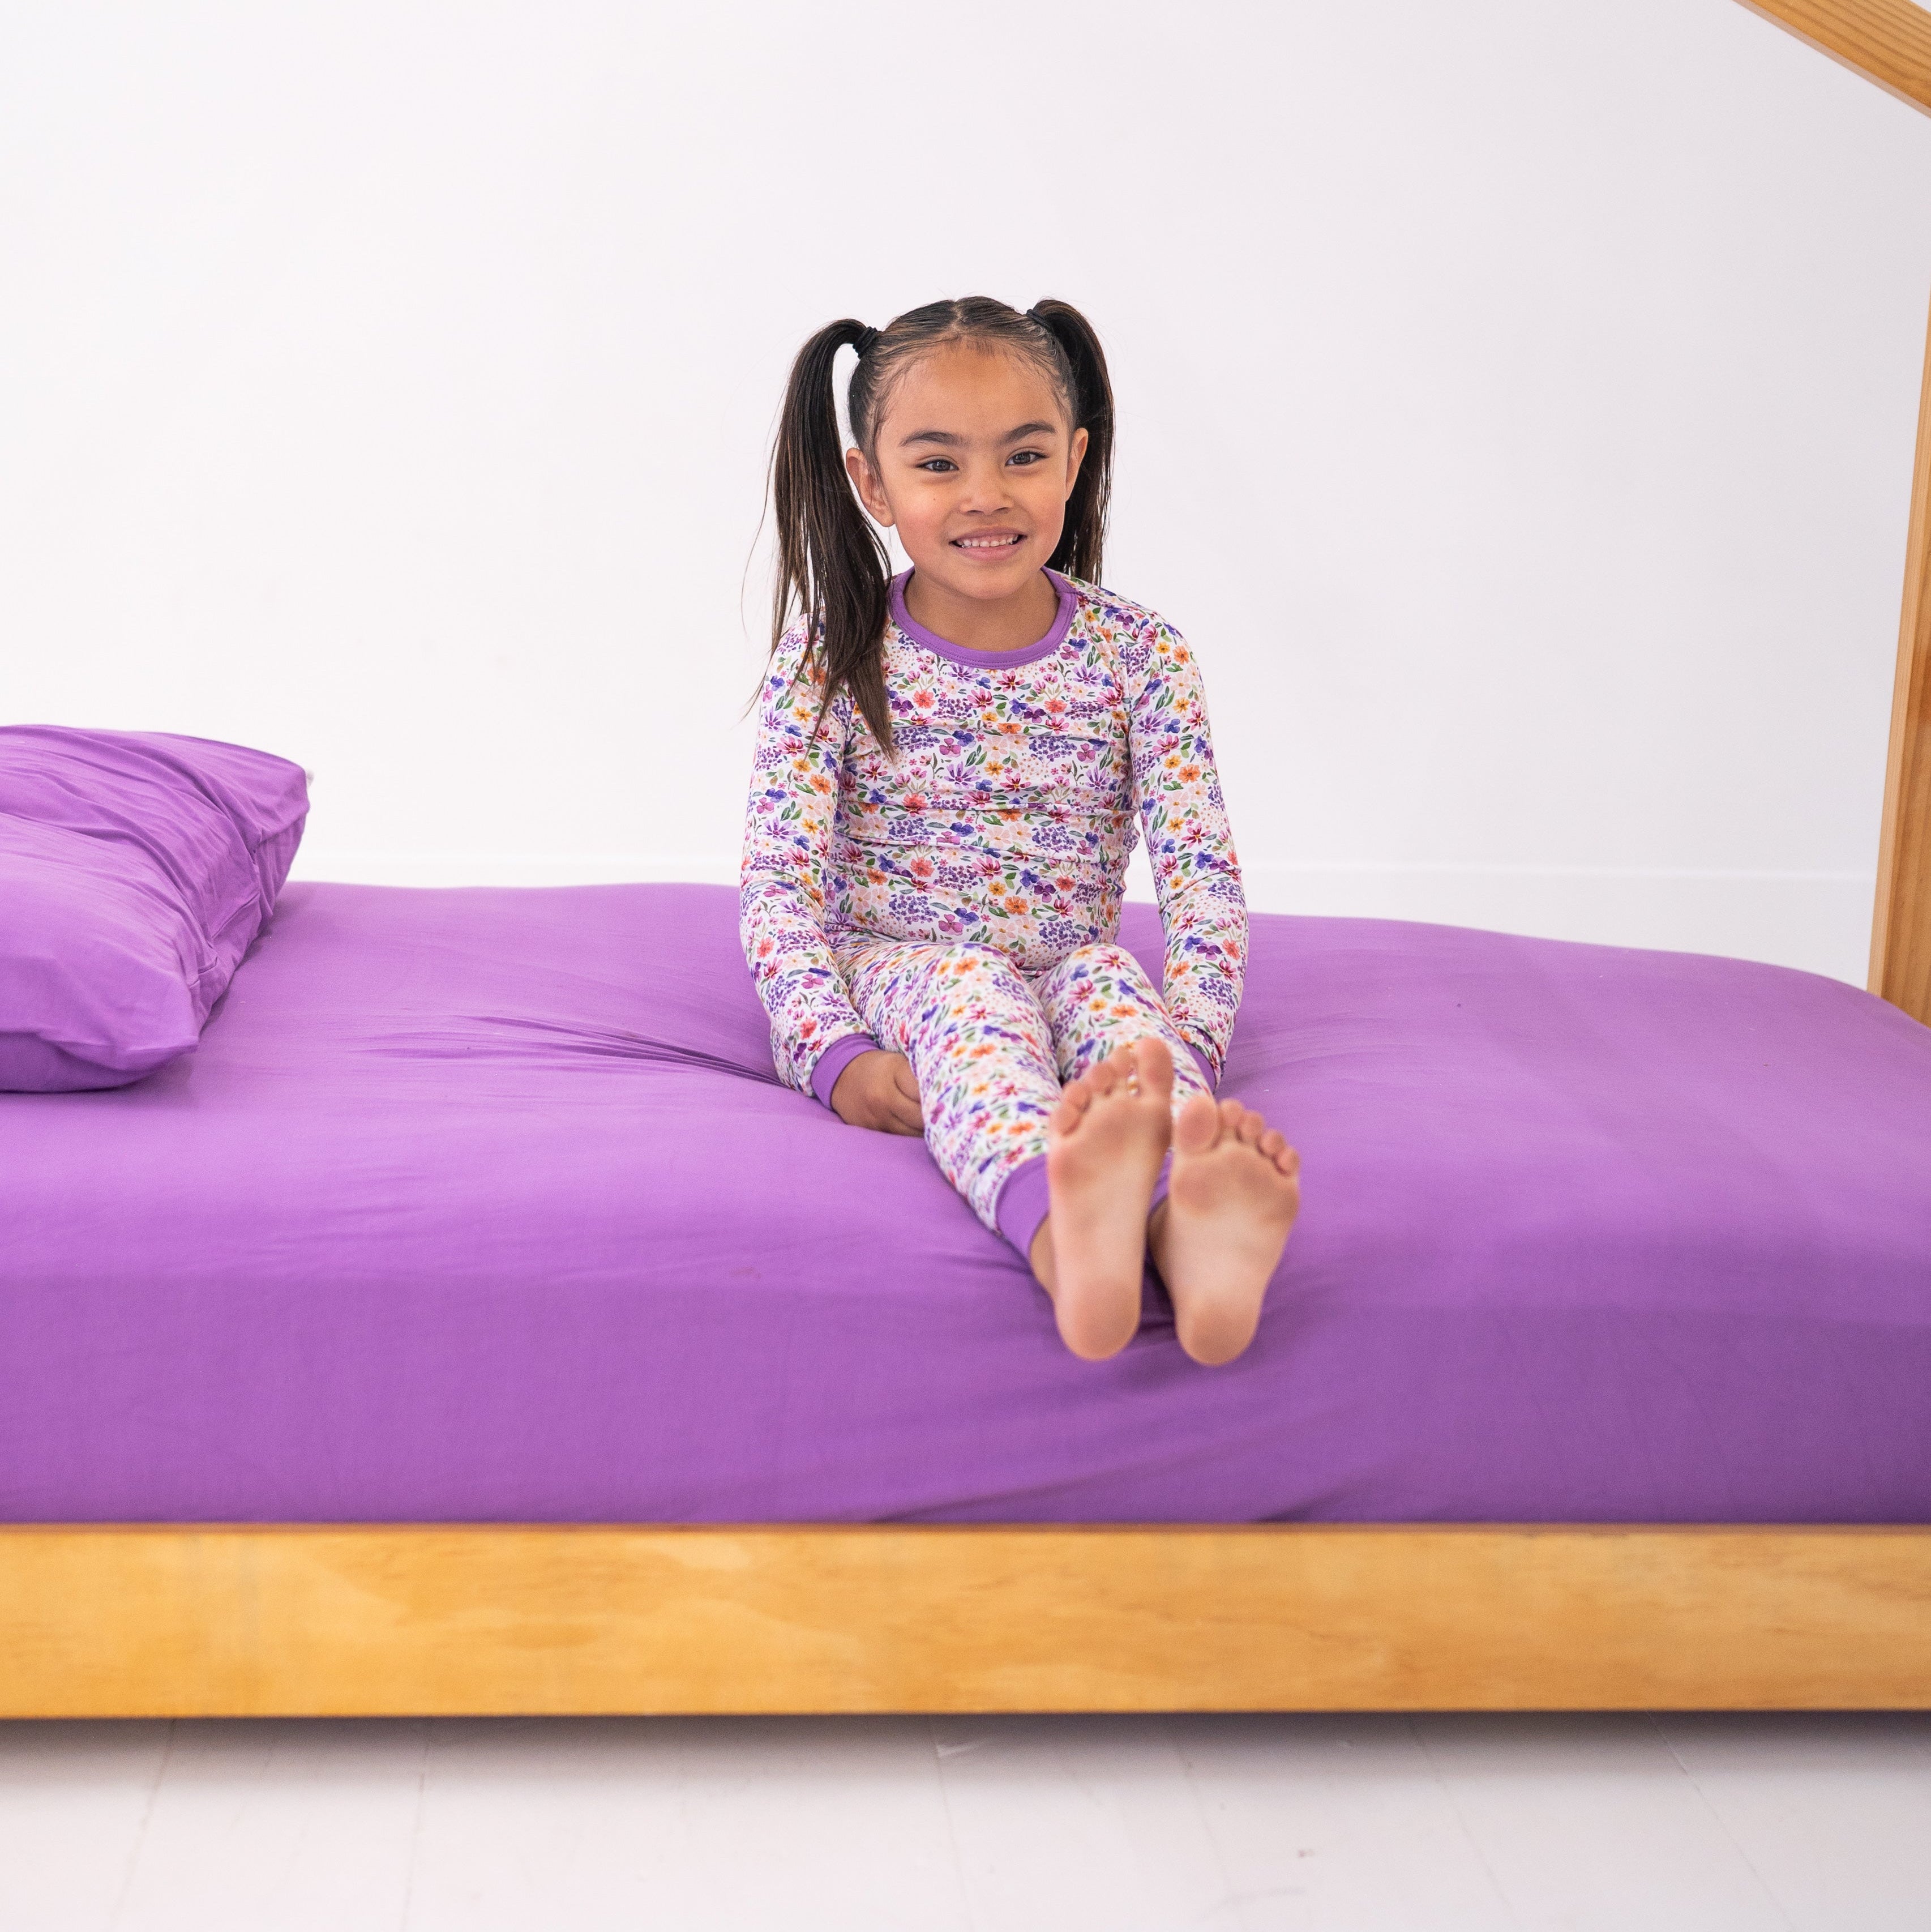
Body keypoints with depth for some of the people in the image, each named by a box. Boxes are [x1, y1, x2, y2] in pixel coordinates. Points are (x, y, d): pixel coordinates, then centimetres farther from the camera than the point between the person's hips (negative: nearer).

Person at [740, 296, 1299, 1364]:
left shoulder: (1139, 659, 1)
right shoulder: (831, 662, -2)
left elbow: (1203, 881, -6)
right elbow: (781, 885, -7)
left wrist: (1185, 1048, -24)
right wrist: (838, 1056, -23)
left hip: (1066, 976, 2)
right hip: (889, 970, -1)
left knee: (1106, 977, -32)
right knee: (967, 982, -34)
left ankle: (1192, 1228, -65)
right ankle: (1061, 1231, -69)